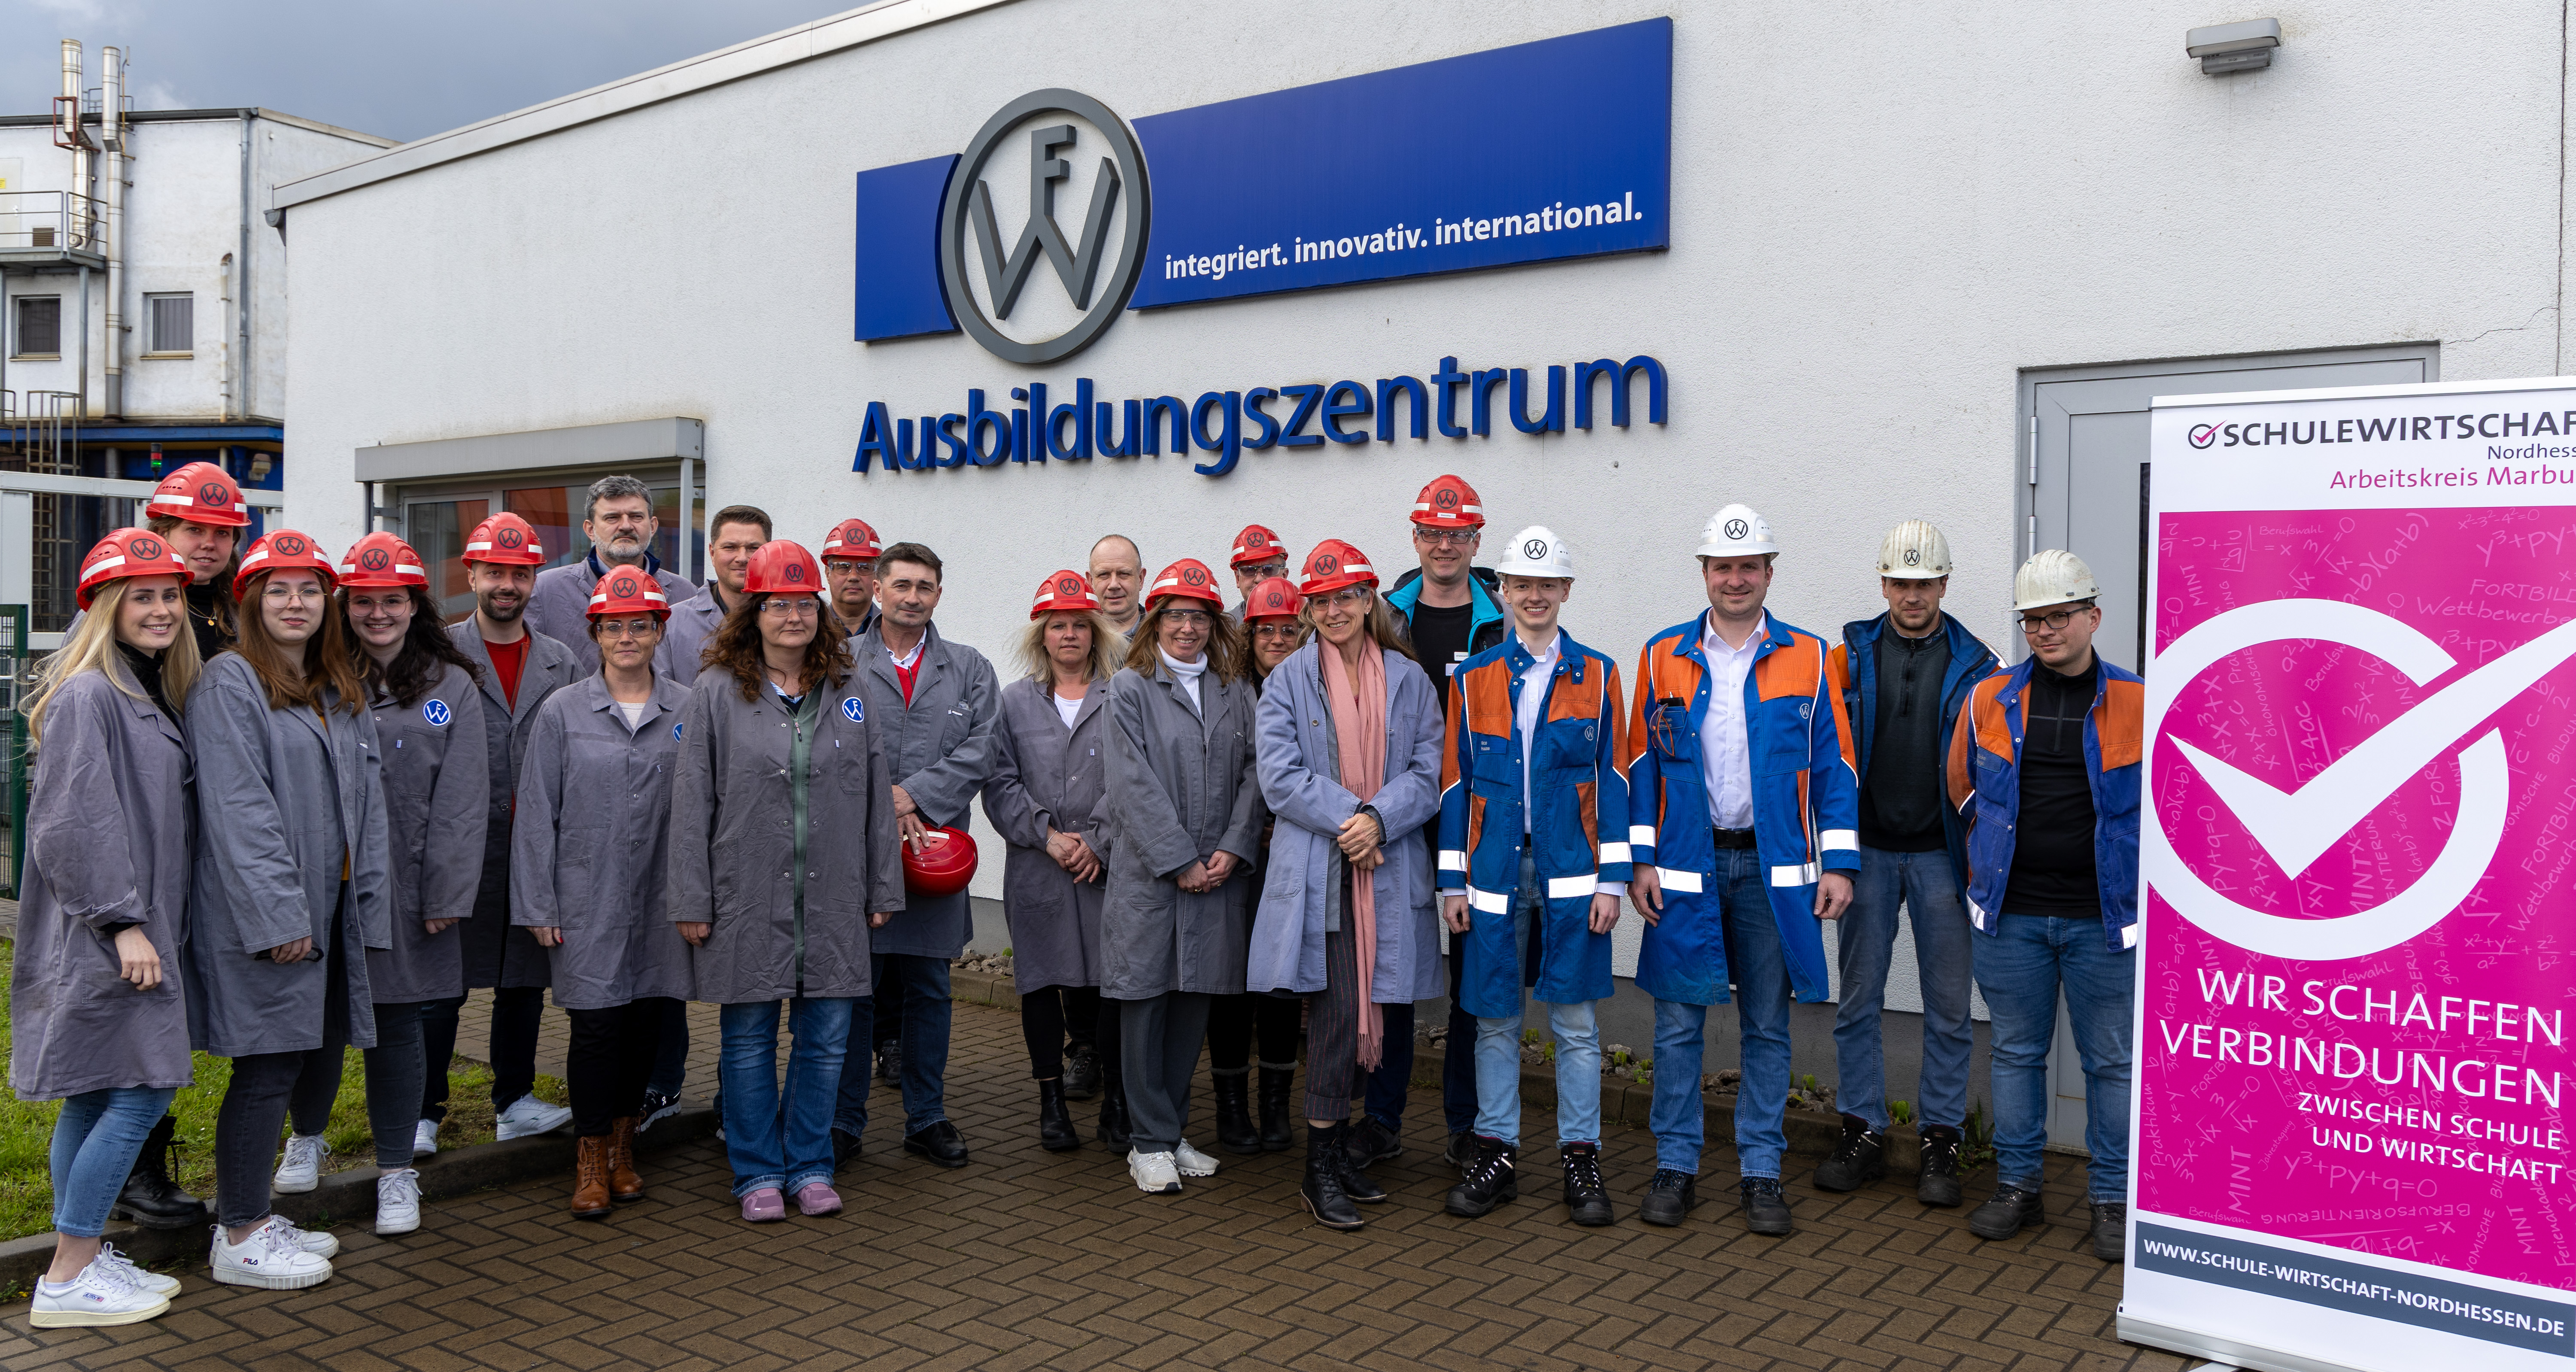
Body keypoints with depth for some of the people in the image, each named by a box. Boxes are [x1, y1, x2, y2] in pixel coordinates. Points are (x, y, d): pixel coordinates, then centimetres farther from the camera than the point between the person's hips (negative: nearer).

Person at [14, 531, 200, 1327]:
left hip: (138, 931, 9)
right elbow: (72, 824, -19)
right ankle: (66, 1282, 2)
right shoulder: (86, 696, -14)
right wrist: (121, 923, -20)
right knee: (141, 1095, -8)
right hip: (98, 938, -9)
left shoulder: (152, 694, 15)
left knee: (93, 1099, 14)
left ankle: (87, 1257, 23)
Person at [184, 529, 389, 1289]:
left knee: (318, 1057, 11)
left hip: (330, 914, 8)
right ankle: (238, 1238, 11)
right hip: (263, 919, -8)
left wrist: (368, 907, 8)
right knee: (268, 1067, -3)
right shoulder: (230, 683, -8)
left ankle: (257, 1215, 26)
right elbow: (238, 810, -15)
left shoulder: (341, 692, 17)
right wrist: (278, 914, -19)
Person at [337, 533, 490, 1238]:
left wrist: (447, 896, -7)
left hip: (404, 887, -1)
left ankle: (397, 1171, 18)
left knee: (395, 1026, 6)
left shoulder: (451, 687, 2)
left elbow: (461, 802, -1)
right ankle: (309, 1138, 35)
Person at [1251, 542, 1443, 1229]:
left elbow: (1428, 773, 3)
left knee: (1368, 1013, 8)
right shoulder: (1286, 682, 5)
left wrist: (1378, 819, -14)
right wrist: (1347, 817, -15)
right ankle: (1320, 1169, -1)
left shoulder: (1410, 681, 10)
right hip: (1315, 873, -3)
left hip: (1390, 871, 3)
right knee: (1339, 1012, -10)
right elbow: (1280, 777, -4)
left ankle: (1335, 1145, 24)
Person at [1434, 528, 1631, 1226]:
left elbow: (1613, 780, 2)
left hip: (1571, 873, -1)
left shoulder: (1597, 675, 4)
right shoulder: (1473, 678, 6)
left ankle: (1581, 1159, 17)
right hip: (1495, 873, 1)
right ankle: (1497, 1155, 21)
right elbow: (1455, 783, 7)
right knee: (1495, 1020, 8)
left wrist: (1613, 878, -3)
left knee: (1576, 1022, 5)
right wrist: (1453, 881, 3)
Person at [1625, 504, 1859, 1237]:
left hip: (1774, 867, 0)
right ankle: (1675, 1167, 16)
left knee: (1768, 1027, 8)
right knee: (1678, 1024, 3)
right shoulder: (1663, 656, 4)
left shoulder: (1806, 656, 4)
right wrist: (1640, 859, -1)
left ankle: (1761, 1173, 19)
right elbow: (1642, 764, 5)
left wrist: (1837, 862, -3)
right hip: (1686, 866, 0)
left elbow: (1832, 765, 3)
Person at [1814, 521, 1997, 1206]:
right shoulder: (1850, 655, 4)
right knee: (1857, 1001, 7)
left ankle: (1941, 1143, 17)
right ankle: (1863, 1135, 18)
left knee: (1948, 1008, 5)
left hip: (1941, 855, -1)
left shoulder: (1974, 663, 2)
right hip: (1867, 850, 1)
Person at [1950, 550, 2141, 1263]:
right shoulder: (1988, 701, 3)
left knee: (2111, 1061, 6)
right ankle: (2016, 1186, 23)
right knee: (2016, 1053, 11)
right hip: (2012, 916, 2)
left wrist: (2134, 880, 8)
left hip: (2105, 918, -1)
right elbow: (1962, 790, 16)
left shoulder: (2137, 704, -2)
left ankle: (2113, 1200, 19)